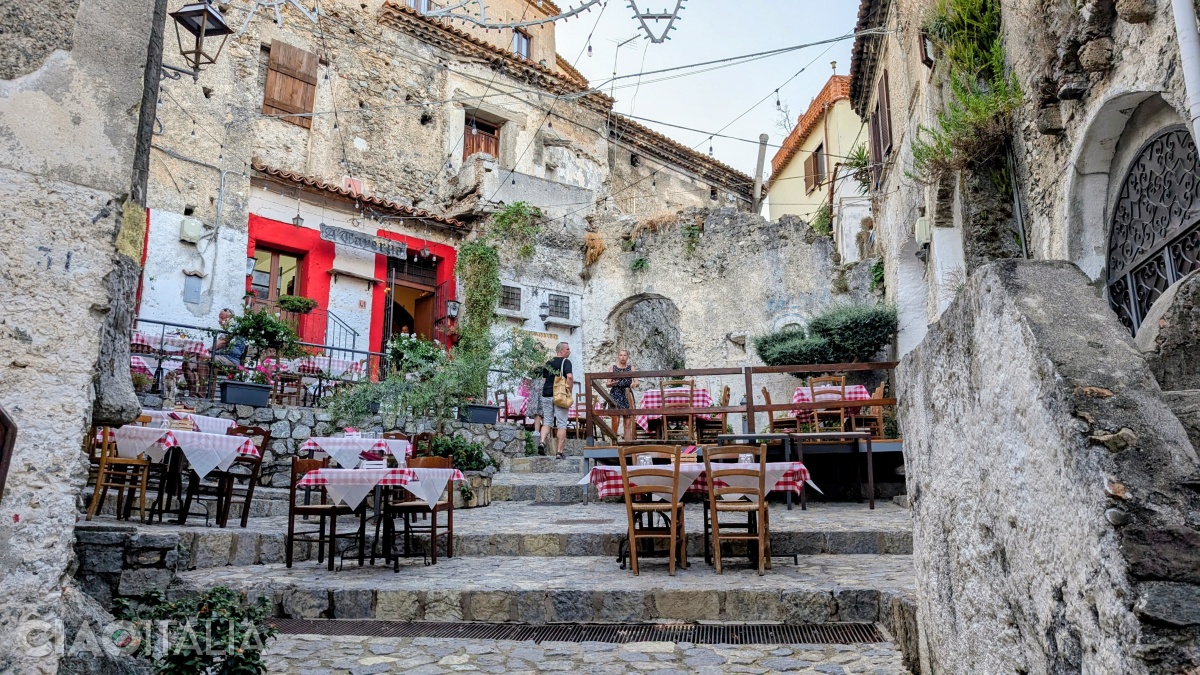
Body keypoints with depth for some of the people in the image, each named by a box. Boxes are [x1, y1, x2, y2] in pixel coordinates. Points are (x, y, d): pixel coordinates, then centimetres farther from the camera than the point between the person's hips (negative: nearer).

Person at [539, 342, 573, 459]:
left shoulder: (548, 363, 14)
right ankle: (559, 451, -1)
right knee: (562, 424, 1)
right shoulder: (565, 362, -5)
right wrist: (569, 392, -11)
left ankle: (542, 442, -13)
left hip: (546, 394, 5)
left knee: (547, 422, 11)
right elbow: (569, 377, -19)